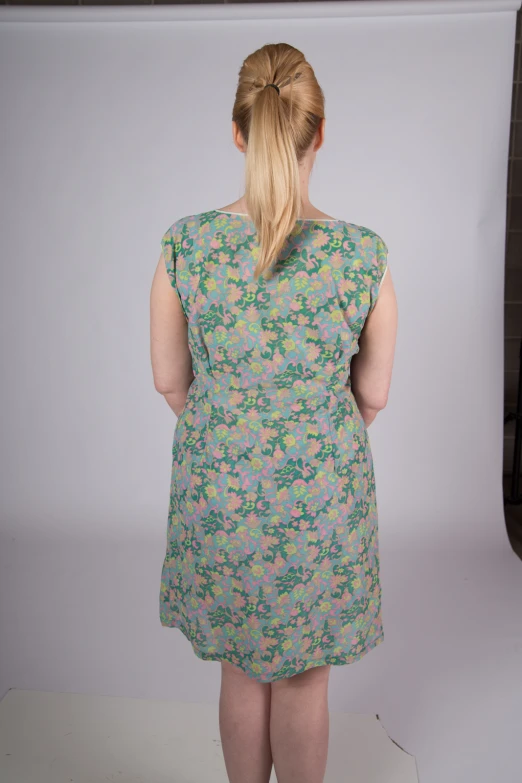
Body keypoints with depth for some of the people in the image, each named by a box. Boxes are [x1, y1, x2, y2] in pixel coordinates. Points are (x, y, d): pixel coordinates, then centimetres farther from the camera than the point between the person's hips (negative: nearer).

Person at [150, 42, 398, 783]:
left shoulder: (185, 244, -14)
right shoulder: (363, 256, -17)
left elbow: (170, 381, -4)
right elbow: (373, 396, -5)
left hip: (217, 488, 2)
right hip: (324, 495, -1)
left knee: (241, 667, 24)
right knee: (304, 675, 21)